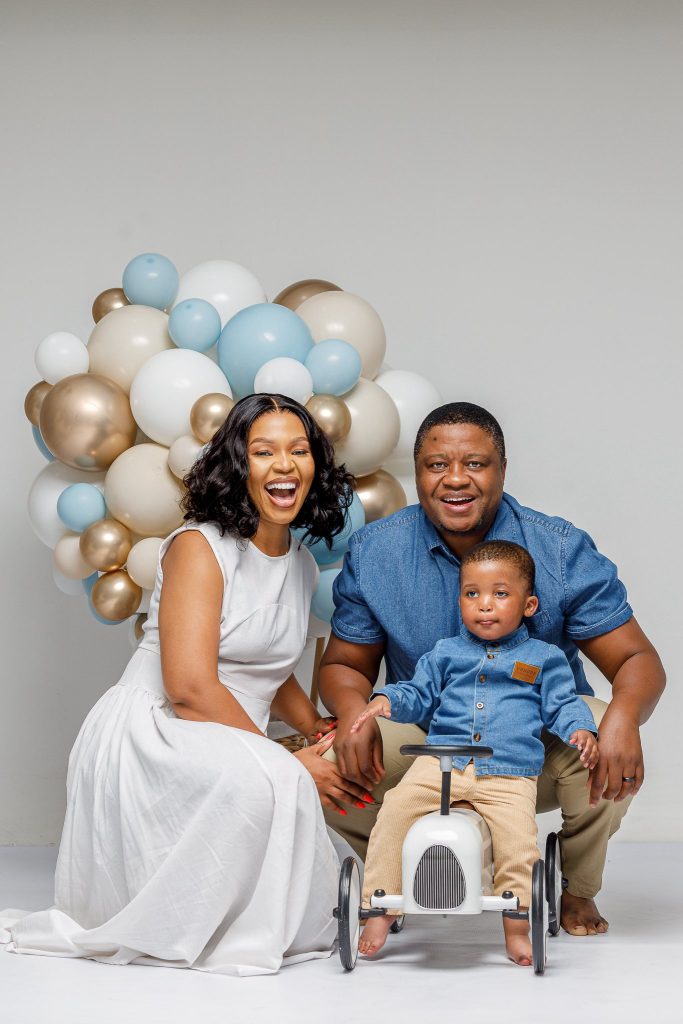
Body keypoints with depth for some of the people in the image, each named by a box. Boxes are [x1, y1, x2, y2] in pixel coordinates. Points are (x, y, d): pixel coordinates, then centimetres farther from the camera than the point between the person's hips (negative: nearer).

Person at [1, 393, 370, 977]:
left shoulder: (302, 567, 14)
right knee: (257, 781, -39)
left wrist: (322, 730, 9)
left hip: (229, 749, 8)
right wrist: (289, 761, -17)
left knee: (307, 918, -2)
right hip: (147, 736, -8)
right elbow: (189, 686, -20)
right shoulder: (199, 547, -10)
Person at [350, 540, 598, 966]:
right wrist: (386, 699, 0)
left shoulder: (544, 658, 14)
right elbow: (419, 695, 20)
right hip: (441, 763, 2)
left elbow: (562, 704, 12)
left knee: (518, 837, -25)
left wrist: (581, 730, -8)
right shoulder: (446, 653, 19)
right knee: (395, 811, -19)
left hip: (509, 774, -2)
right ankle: (379, 911, -11)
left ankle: (516, 926, -8)